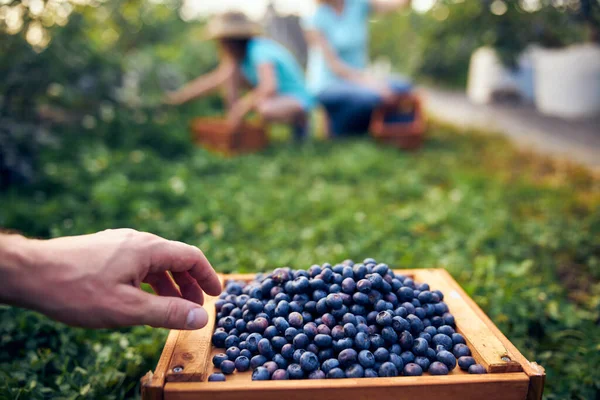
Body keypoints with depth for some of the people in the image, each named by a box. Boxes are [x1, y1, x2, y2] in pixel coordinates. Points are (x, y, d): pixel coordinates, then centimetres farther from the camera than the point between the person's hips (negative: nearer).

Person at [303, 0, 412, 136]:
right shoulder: (313, 19, -8)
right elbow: (334, 65, -15)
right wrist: (368, 81, -25)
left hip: (356, 84, 5)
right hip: (327, 88, -4)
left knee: (403, 88, -20)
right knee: (371, 98, -31)